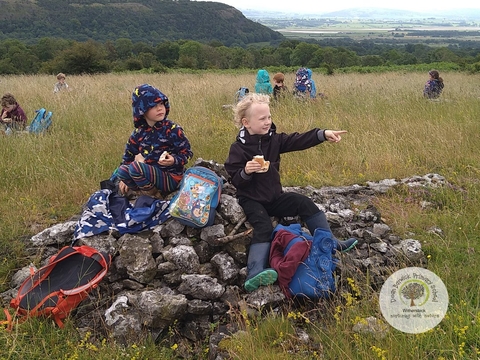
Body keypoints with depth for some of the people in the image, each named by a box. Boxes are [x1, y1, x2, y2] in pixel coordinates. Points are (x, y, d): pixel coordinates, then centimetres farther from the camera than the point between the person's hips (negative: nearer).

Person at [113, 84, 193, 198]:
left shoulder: (172, 129, -12)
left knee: (135, 167, -27)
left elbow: (186, 152, -7)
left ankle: (153, 195, -7)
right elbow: (129, 154, 17)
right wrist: (124, 178, 13)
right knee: (122, 170, -12)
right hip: (150, 174, 6)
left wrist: (174, 161, -28)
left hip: (170, 177, -6)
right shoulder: (139, 133, 4)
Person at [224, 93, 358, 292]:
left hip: (274, 196, 6)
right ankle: (254, 275, -41)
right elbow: (235, 179, -11)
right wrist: (246, 172, -33)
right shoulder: (238, 148, -11)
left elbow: (299, 141, -10)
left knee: (305, 203, -7)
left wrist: (324, 134, -23)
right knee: (264, 228, -29)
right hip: (252, 200, -5)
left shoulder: (274, 139, 2)